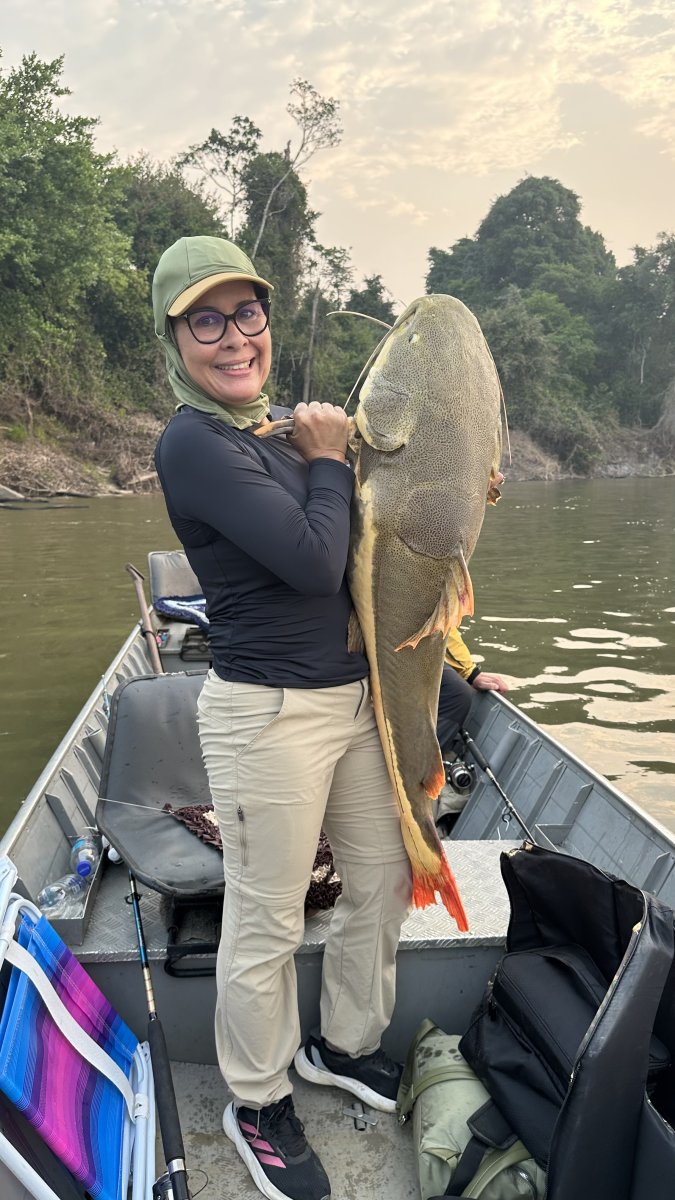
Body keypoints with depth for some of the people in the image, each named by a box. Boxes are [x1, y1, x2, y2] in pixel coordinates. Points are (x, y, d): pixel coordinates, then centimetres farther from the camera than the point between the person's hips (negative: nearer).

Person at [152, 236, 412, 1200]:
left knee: (385, 882, 19)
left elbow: (362, 537, 17)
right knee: (267, 927, 8)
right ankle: (258, 1105, 34)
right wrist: (327, 462, -7)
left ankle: (345, 1046, 44)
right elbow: (313, 561, -22)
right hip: (269, 713, -8)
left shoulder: (282, 427, 10)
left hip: (354, 693, 9)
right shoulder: (194, 443, -15)